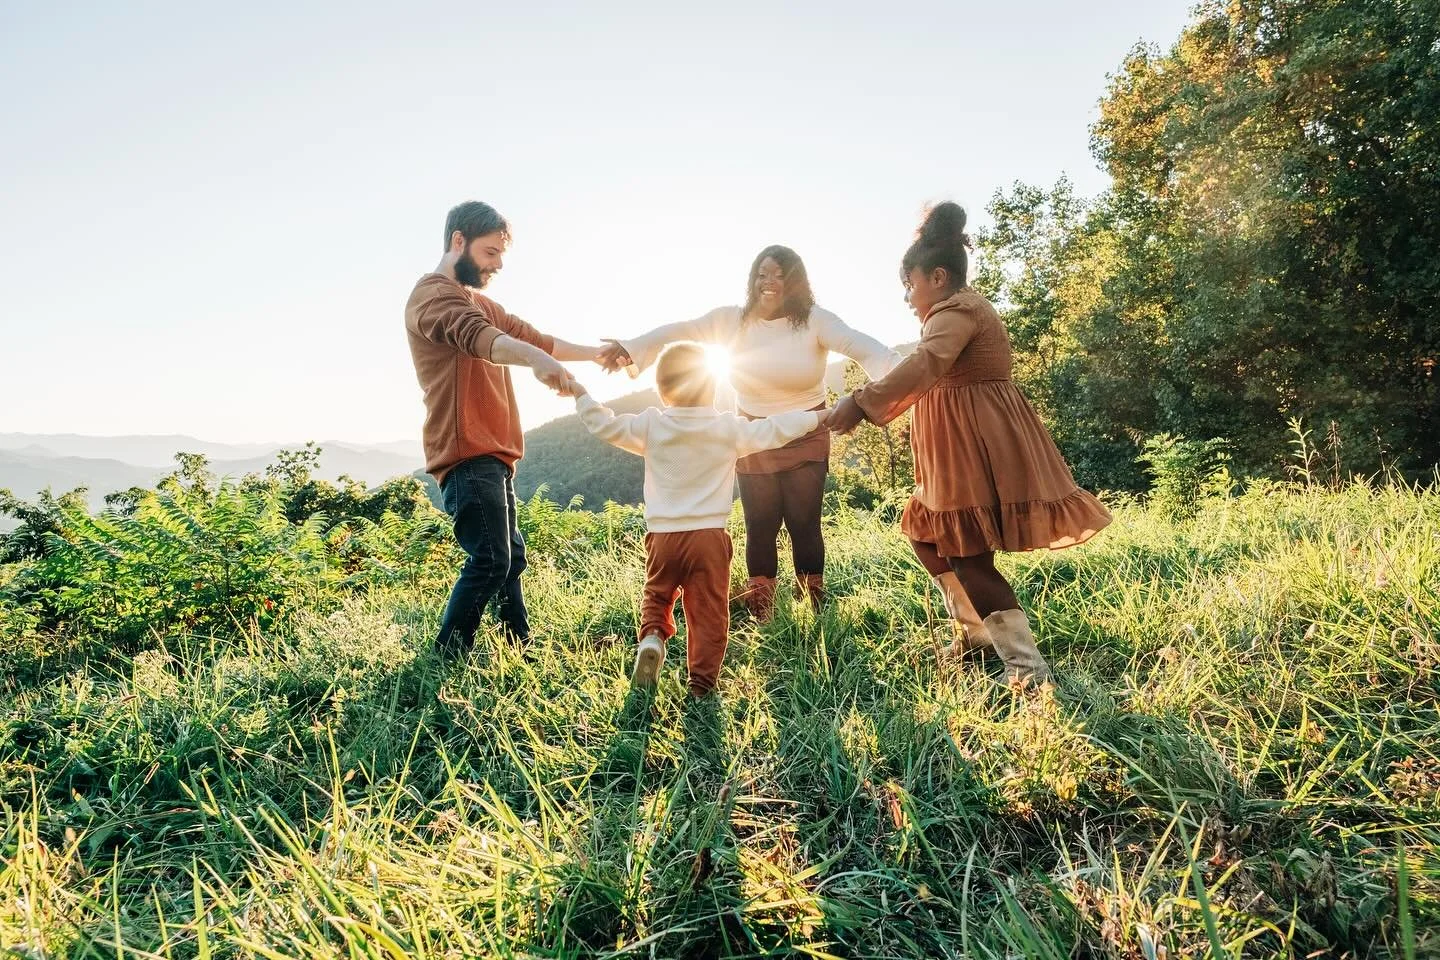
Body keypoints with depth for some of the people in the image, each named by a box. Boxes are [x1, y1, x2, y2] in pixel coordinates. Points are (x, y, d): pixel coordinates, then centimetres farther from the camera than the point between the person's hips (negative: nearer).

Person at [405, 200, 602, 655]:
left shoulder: (480, 303, 24)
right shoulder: (433, 293, -8)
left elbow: (532, 336, 20)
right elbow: (477, 337, -30)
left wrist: (596, 353, 10)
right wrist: (537, 359, -48)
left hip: (492, 454, 10)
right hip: (467, 455, -10)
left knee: (510, 555, 13)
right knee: (490, 559, -14)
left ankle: (521, 646, 23)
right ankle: (446, 661, -4)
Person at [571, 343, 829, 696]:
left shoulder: (650, 426, -1)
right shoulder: (728, 428, -2)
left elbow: (605, 425, 7)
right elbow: (774, 430, 3)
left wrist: (581, 395, 22)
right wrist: (815, 417, 17)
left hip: (663, 536, 2)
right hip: (709, 537, -1)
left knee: (657, 595, 24)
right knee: (708, 613, 8)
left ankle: (652, 637, -2)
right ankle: (701, 683, 12)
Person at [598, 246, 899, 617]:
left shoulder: (814, 321, -11)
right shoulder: (733, 319, -2)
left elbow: (861, 346, -25)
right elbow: (679, 331, -2)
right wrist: (630, 349, -17)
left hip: (806, 440, -2)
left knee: (804, 524, 3)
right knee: (760, 526, 6)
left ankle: (814, 606, 25)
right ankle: (760, 605, 23)